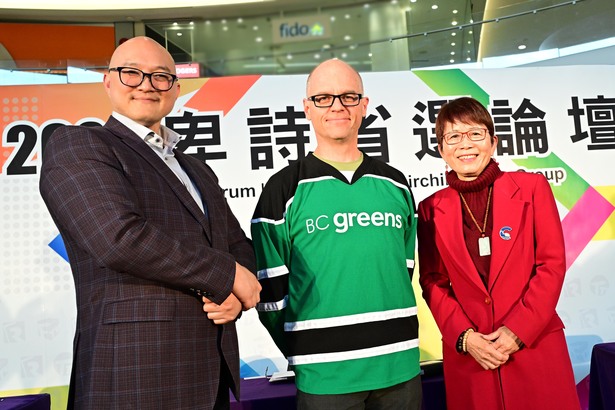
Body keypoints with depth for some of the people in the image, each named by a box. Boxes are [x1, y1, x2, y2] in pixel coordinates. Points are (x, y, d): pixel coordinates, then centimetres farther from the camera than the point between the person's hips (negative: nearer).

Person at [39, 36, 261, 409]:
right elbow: (119, 237, -19)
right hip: (134, 376, -6)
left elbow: (239, 245, 17)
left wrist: (235, 295, -6)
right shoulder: (74, 146, -4)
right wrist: (228, 275, -13)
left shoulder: (198, 171, 18)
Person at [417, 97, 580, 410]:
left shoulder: (531, 187, 1)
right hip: (466, 352, 1)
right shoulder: (431, 209, 2)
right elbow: (432, 282, 3)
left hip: (536, 347, 0)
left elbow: (552, 263, -2)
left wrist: (518, 330, -10)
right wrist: (463, 336, -10)